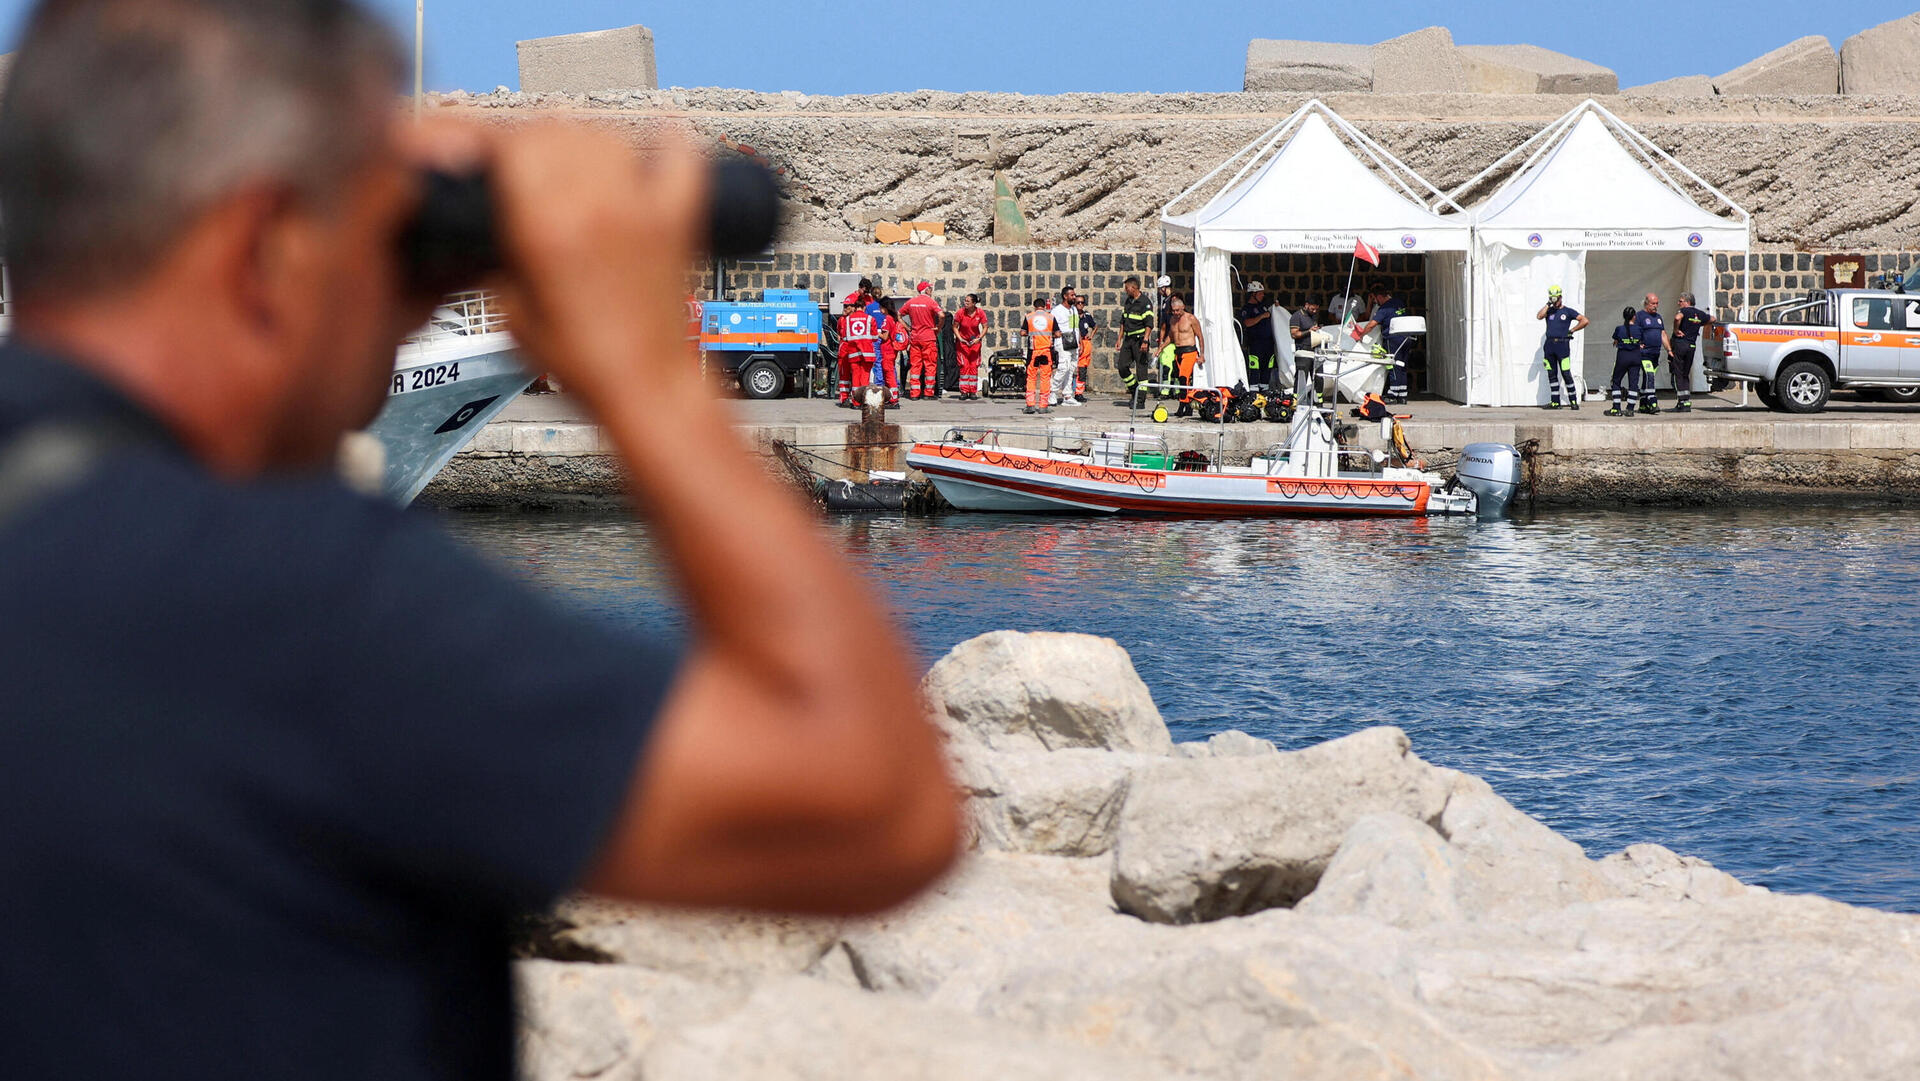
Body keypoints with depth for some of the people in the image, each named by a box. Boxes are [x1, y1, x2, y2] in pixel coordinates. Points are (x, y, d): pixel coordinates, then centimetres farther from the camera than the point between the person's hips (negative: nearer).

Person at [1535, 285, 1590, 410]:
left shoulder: (1568, 311, 5)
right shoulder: (1549, 311, 14)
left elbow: (1584, 321, 1)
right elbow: (1539, 316, -6)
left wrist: (1572, 330, -1)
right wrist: (1548, 304, -6)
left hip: (1562, 344, -4)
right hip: (1549, 345, 4)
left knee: (1566, 374, -7)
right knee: (1552, 375, 5)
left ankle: (1573, 400, -1)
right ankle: (1555, 401, 9)